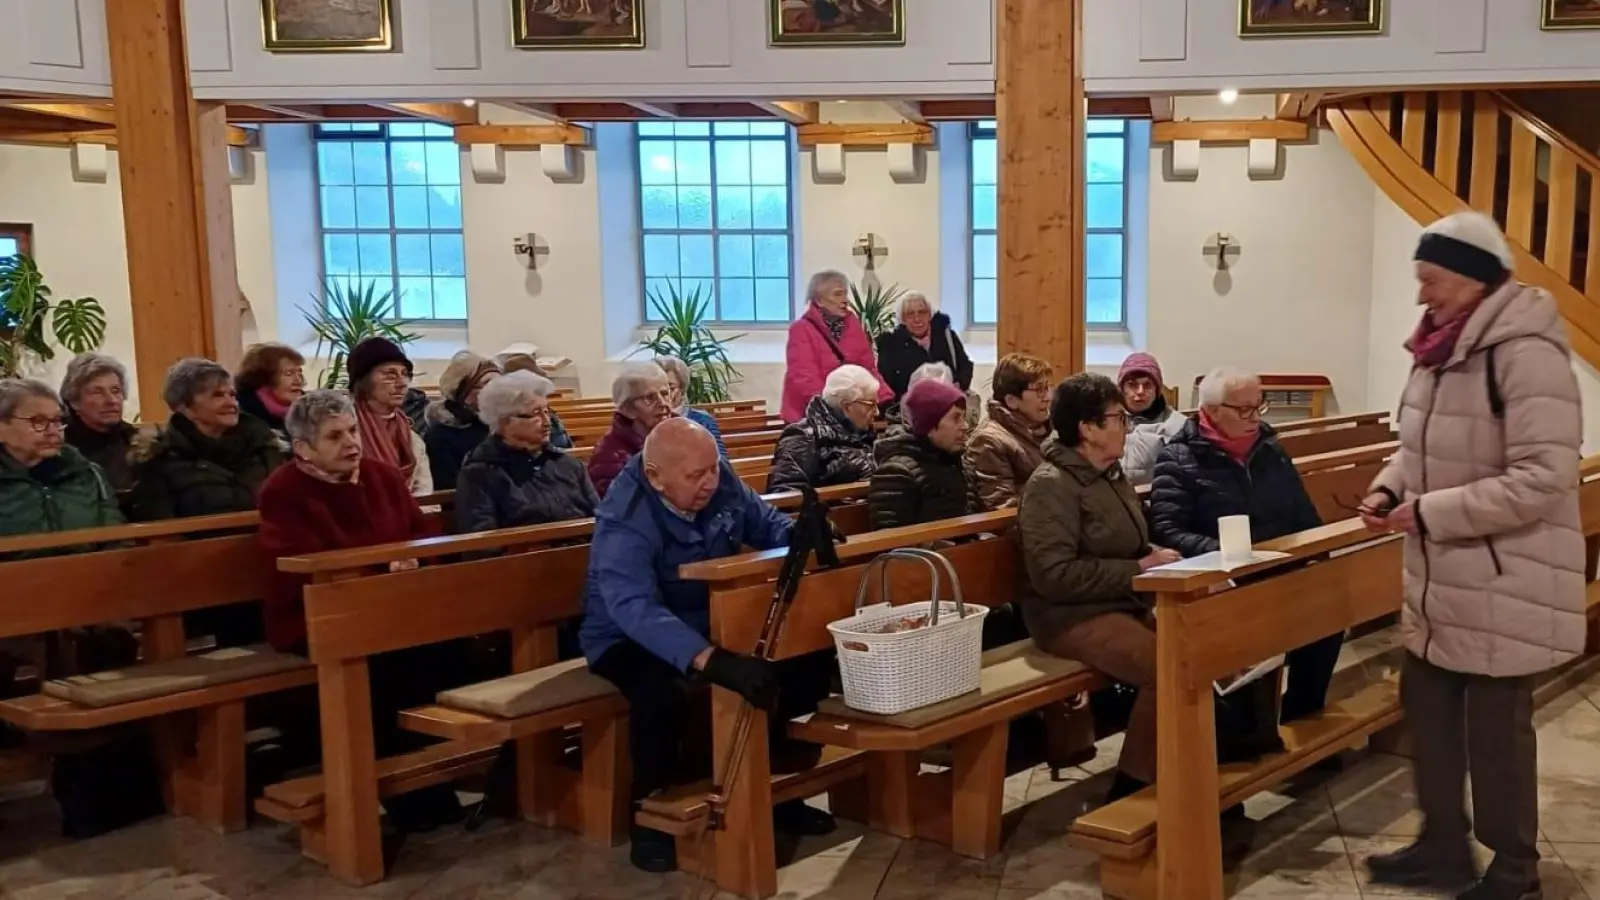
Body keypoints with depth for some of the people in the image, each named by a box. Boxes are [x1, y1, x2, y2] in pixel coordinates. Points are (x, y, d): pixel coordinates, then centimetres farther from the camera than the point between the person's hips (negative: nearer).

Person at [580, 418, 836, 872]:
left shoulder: (721, 483, -11)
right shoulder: (624, 524, -31)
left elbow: (767, 524, 5)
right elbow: (637, 610, -47)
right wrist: (711, 660, -61)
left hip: (716, 622, 7)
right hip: (631, 638, -6)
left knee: (812, 655, -8)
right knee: (665, 693, -39)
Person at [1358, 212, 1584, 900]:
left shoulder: (1524, 351, -20)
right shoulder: (1440, 347, 7)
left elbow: (1541, 478, -24)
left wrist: (1429, 512, -22)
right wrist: (1390, 487, 0)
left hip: (1504, 586, -8)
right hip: (1439, 581, 8)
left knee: (1495, 729, 5)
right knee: (1427, 709, 16)